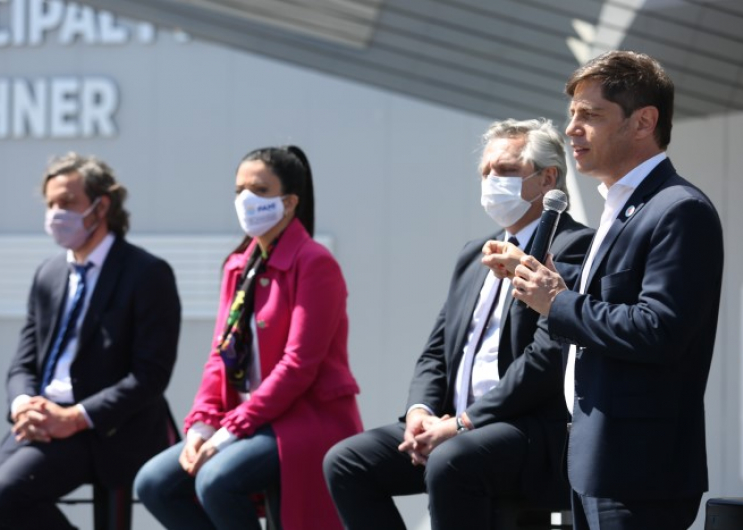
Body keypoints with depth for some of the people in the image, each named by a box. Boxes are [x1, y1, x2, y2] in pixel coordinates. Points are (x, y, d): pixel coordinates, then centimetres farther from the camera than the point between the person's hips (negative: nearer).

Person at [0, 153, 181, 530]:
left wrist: (75, 417, -20)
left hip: (108, 432, -7)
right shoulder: (48, 275, 17)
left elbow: (150, 375, -12)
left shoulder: (148, 274, -5)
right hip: (41, 422, 7)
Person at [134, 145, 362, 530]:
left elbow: (299, 365, -18)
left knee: (216, 480, -30)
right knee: (153, 483, -6)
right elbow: (222, 354, 11)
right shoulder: (238, 266, 13)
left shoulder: (314, 264, -11)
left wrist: (232, 429, -20)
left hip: (308, 421, -8)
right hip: (246, 422, 8)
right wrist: (202, 423, -6)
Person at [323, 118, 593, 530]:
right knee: (345, 461, -6)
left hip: (536, 433, -8)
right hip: (459, 428, 9)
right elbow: (437, 351, 20)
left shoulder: (574, 247, -6)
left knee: (450, 461, -36)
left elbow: (547, 358, -17)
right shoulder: (475, 255, 22)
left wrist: (464, 422, -17)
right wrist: (421, 411, -2)